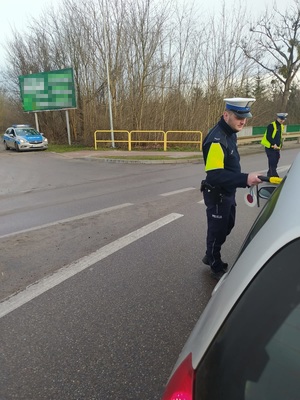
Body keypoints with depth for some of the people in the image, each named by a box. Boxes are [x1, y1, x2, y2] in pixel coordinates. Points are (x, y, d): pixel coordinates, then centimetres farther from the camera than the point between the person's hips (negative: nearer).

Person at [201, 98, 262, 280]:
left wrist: (243, 178, 12)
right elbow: (215, 175, -35)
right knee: (217, 230, 9)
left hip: (228, 192, 10)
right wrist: (245, 179, -41)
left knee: (227, 226, 23)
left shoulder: (230, 133, 4)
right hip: (217, 194, -10)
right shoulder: (217, 139, -27)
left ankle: (210, 256, 44)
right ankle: (217, 266, 32)